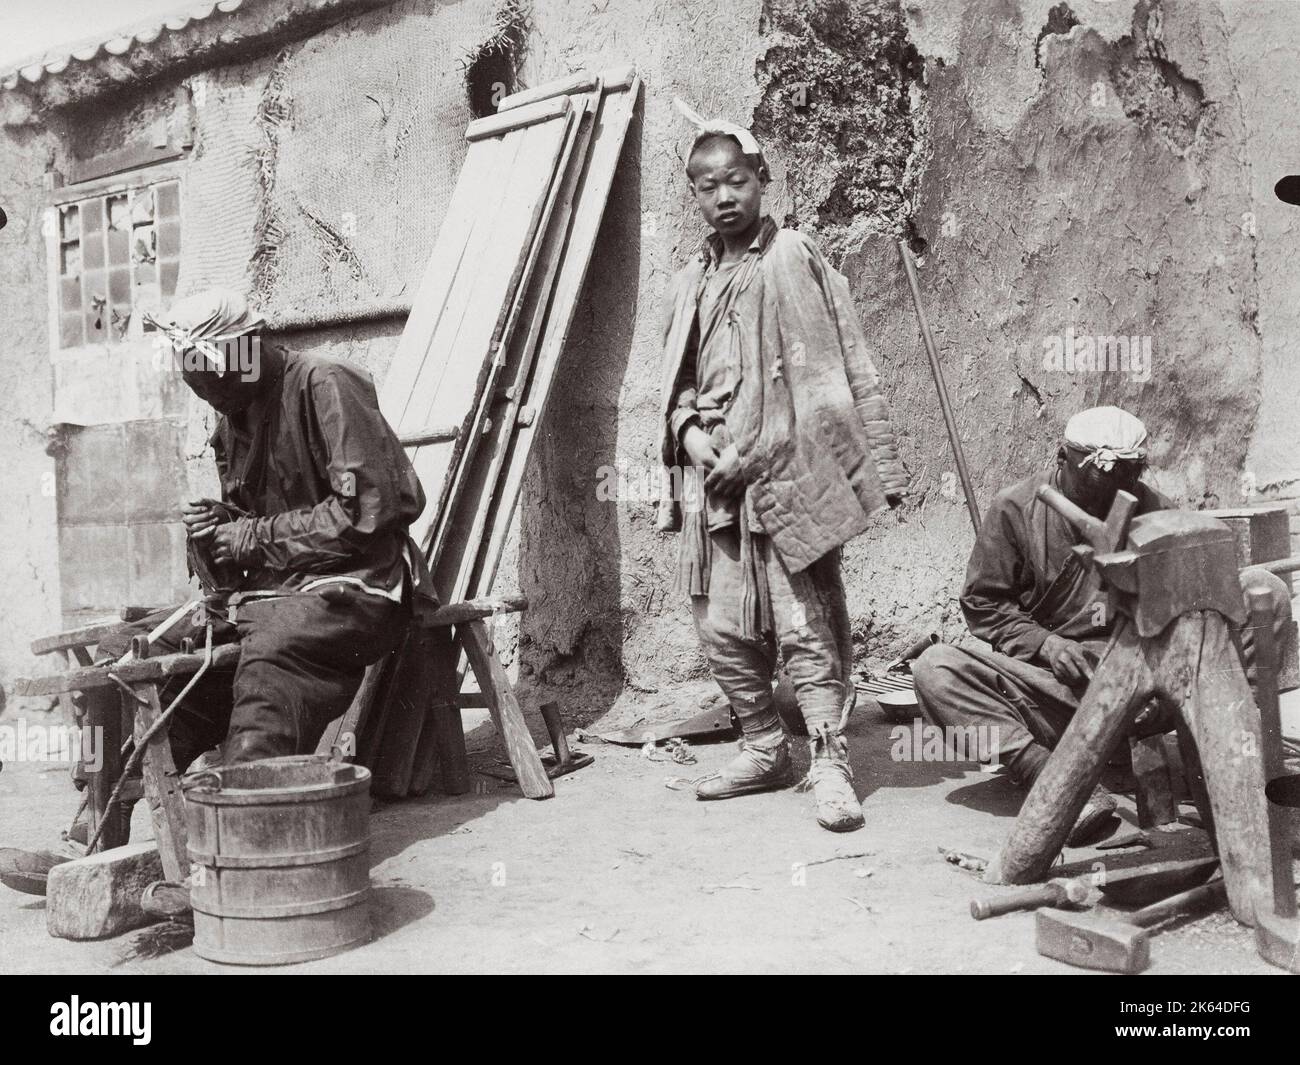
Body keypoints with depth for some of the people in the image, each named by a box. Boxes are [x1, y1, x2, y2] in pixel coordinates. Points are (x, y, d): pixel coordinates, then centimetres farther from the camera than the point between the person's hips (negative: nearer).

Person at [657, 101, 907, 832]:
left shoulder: (794, 259, -1)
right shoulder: (693, 283, 17)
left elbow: (843, 367, -4)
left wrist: (877, 465, -9)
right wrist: (688, 429, 0)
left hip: (786, 472, -6)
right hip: (714, 477, 6)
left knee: (806, 627, -6)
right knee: (724, 629, 9)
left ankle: (831, 767, 2)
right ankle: (766, 751, 25)